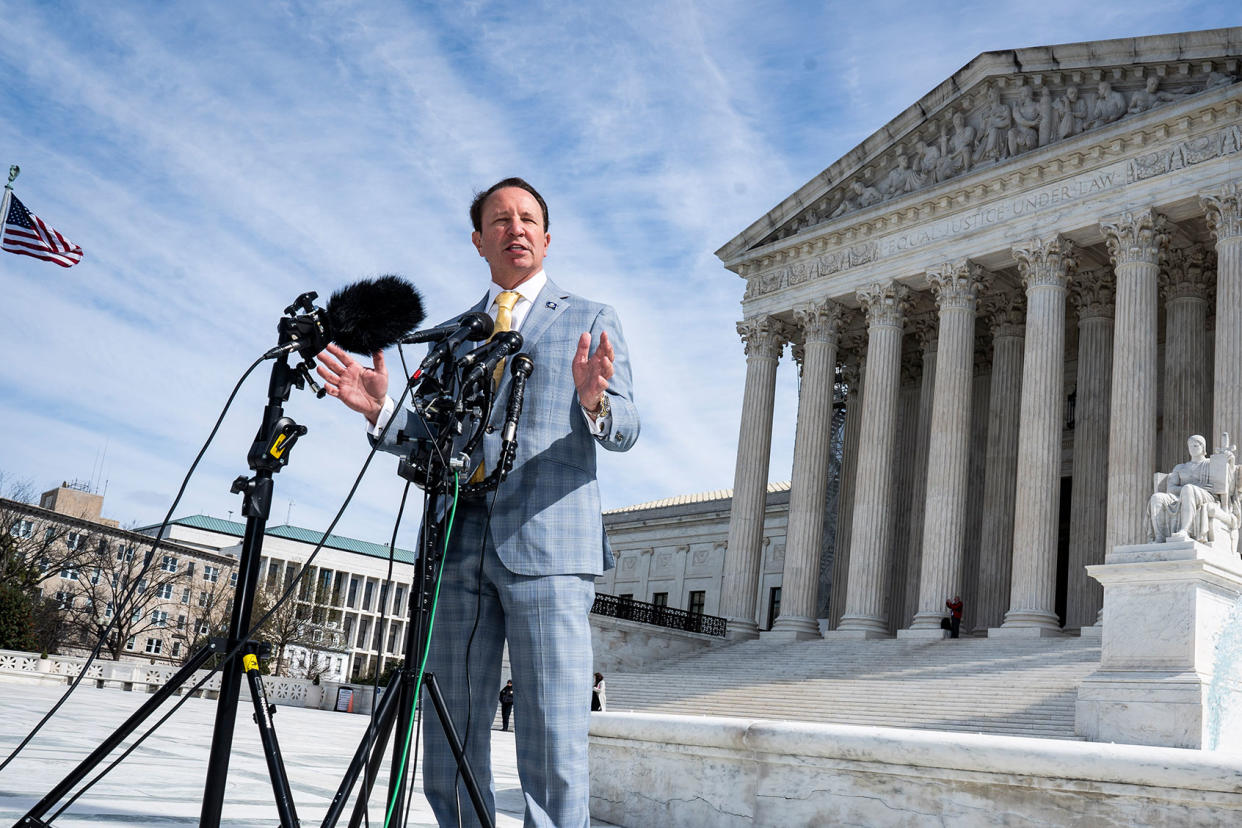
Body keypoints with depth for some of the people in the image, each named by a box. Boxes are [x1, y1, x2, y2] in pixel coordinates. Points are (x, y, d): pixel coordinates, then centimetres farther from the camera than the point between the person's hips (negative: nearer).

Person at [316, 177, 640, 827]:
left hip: (548, 540, -4)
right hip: (459, 544, 4)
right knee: (449, 743, 6)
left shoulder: (590, 321, 12)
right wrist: (380, 409, -1)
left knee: (553, 742, -8)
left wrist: (594, 401, -20)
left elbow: (624, 431, 3)